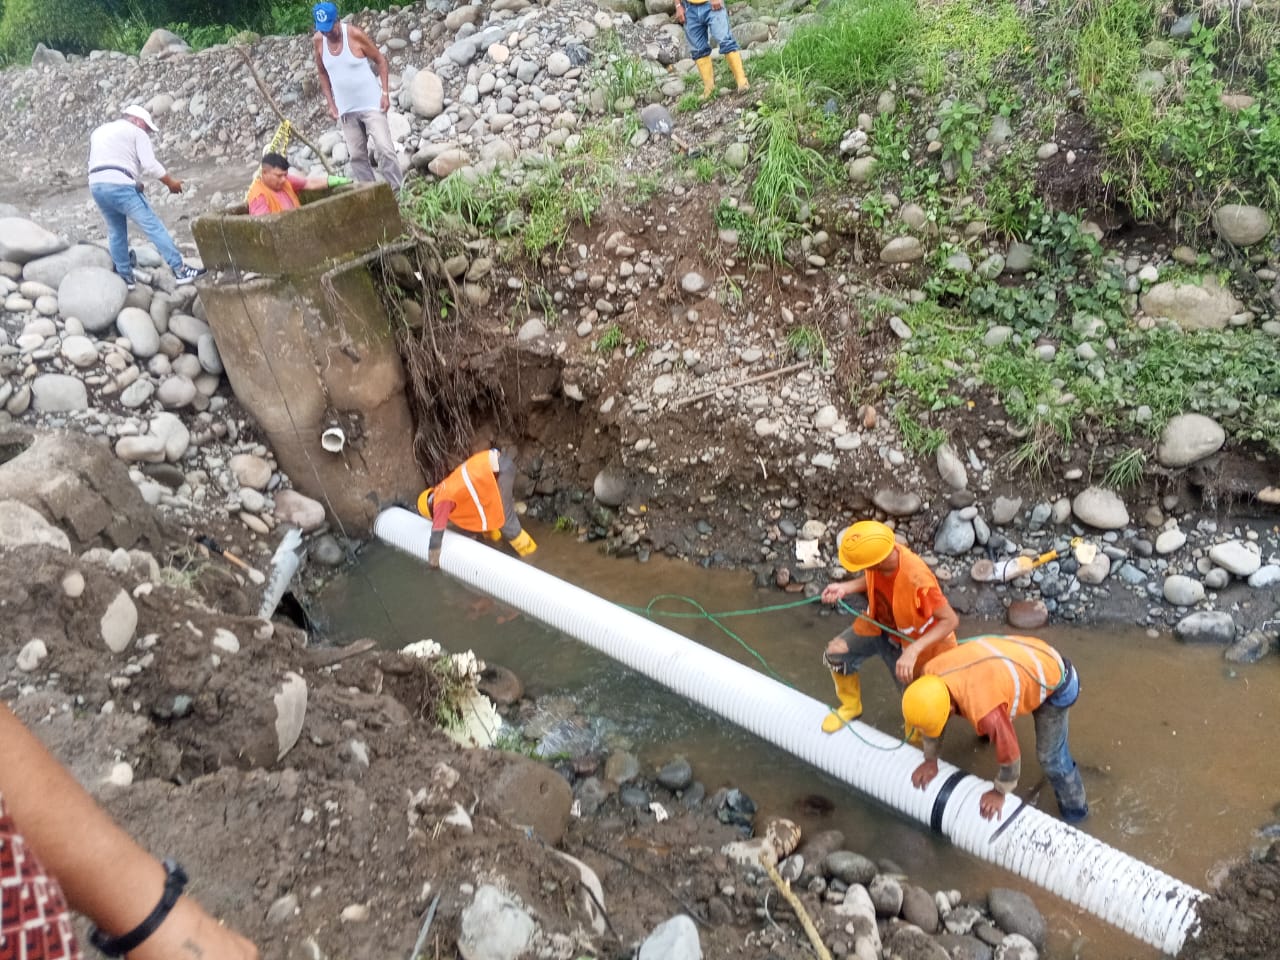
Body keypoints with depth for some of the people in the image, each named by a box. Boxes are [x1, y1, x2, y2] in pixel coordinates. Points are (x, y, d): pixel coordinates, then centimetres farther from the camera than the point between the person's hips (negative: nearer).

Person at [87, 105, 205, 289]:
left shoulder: (98, 131, 28)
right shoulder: (136, 132, 6)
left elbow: (94, 163, 27)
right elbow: (150, 165, -7)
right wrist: (171, 183, 5)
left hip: (96, 185, 7)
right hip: (120, 185, -7)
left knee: (116, 232, 17)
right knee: (154, 227, -8)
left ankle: (125, 277, 18)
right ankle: (180, 270, -13)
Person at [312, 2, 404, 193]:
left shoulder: (354, 34, -14)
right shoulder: (318, 40, -3)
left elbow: (380, 60, -4)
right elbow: (323, 73, 11)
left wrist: (385, 93, -12)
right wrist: (331, 104, 5)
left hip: (371, 104, -4)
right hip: (346, 109, 4)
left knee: (384, 148, -13)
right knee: (357, 156, 6)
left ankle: (399, 191, -4)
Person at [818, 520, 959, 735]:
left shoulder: (918, 580, -44)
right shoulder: (878, 550, -25)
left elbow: (950, 620, -35)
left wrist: (913, 651, -45)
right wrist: (845, 588, -16)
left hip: (910, 641, -5)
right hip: (879, 624, 6)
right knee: (835, 653, 0)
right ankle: (851, 706, 26)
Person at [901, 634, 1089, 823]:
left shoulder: (983, 711, -42)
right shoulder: (931, 672, -22)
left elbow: (1009, 754, -24)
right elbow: (931, 718, -1)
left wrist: (999, 793, -6)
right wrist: (930, 760, 8)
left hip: (1055, 681, -6)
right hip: (1028, 659, 6)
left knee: (1050, 756, 3)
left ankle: (1074, 807, 25)